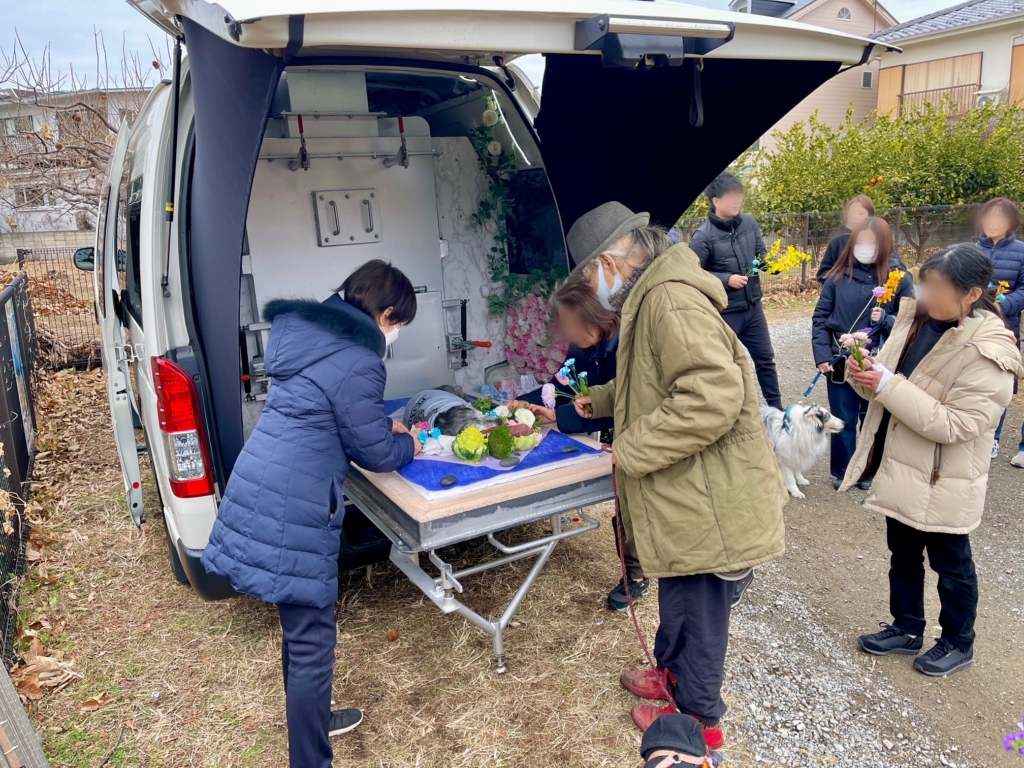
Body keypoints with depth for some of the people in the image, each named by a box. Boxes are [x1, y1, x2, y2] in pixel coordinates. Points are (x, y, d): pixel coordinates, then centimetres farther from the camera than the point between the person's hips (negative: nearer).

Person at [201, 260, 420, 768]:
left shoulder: (311, 334, 11)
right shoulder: (356, 363, -17)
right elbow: (377, 454, -7)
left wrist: (380, 425, 23)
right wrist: (409, 445, 13)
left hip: (262, 492, 10)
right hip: (291, 510, -10)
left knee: (301, 627, 24)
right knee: (311, 644, 3)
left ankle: (310, 721, 43)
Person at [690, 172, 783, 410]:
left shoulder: (749, 223, 0)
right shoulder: (703, 236, -17)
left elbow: (761, 253, 12)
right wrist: (727, 279, -21)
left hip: (753, 306, 6)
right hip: (723, 313, -6)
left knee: (765, 357, 16)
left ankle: (776, 408, 32)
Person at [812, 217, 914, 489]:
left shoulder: (899, 278, -4)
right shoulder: (839, 275, -1)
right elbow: (820, 317, 2)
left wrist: (885, 320, -21)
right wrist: (822, 355, -6)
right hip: (840, 363, 1)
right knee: (843, 421, 11)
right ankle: (841, 472, 28)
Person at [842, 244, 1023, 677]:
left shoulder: (988, 353, -24)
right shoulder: (917, 316, -2)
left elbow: (953, 424, -27)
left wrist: (888, 386, -31)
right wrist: (867, 373, -15)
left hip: (943, 482, -7)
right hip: (900, 468, 7)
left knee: (950, 565, 15)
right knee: (903, 556, 22)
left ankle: (958, 643, 37)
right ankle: (906, 629, 41)